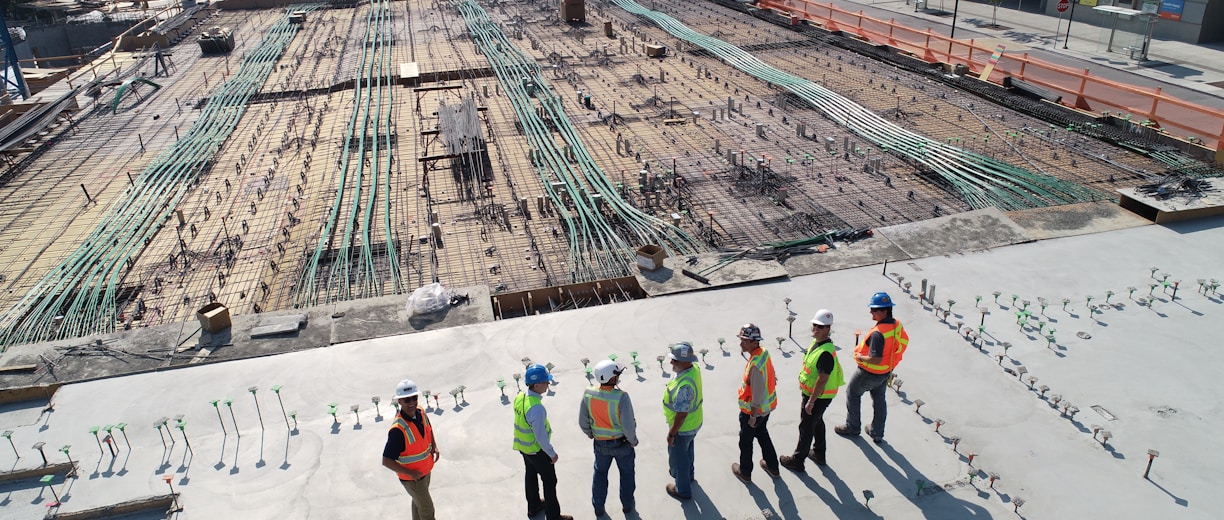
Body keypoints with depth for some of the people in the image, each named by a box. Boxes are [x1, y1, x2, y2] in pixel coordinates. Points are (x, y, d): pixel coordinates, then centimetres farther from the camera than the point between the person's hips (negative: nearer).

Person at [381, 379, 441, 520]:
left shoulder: (420, 412, -13)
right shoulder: (398, 430, -36)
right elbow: (386, 461, -33)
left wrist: (434, 446, -2)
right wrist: (410, 473, -27)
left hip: (425, 471, 7)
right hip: (411, 478, -7)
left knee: (418, 501, 30)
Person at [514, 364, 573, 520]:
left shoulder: (519, 397, -10)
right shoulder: (536, 408, -36)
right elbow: (540, 436, -28)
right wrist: (552, 453, -14)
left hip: (523, 446, 8)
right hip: (537, 450, -8)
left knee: (531, 476, 28)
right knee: (549, 482, 10)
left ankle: (533, 507, 49)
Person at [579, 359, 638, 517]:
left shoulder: (588, 394, -20)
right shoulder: (621, 397, -32)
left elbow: (583, 422, -7)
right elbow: (629, 426, -27)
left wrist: (590, 434, 13)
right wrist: (633, 440, -6)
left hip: (600, 444, 3)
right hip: (622, 443, -3)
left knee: (600, 473, 26)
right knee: (626, 473, 24)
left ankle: (598, 507, 40)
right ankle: (627, 504, 42)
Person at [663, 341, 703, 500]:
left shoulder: (684, 386, -41)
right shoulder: (694, 368, -13)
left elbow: (681, 415, -31)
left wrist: (671, 434, -18)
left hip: (683, 428, -8)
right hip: (694, 422, 8)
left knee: (677, 457, 16)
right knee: (687, 450, 32)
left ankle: (683, 490, 36)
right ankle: (687, 473, 57)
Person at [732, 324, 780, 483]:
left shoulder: (755, 365, -35)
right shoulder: (764, 352, -8)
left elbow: (757, 394, -29)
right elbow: (771, 376, 7)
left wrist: (753, 416, -18)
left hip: (753, 410, -8)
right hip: (767, 406, 8)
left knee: (745, 441, 15)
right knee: (762, 434, 29)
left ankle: (745, 473, 35)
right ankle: (772, 467, 45)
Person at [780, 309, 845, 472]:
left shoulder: (826, 353, -32)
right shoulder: (816, 342, -2)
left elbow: (822, 380, -30)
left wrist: (810, 402, -24)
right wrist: (803, 383, 22)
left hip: (818, 396, -10)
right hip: (811, 391, 10)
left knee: (806, 427, 5)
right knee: (817, 422, 25)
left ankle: (797, 460, 21)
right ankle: (819, 454, 44)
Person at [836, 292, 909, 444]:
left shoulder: (878, 333, -35)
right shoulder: (897, 325, -9)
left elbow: (875, 359, -36)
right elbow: (904, 341, 9)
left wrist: (860, 357, -18)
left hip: (870, 373, -8)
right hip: (886, 372, 8)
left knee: (852, 393, 17)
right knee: (879, 399, 23)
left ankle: (852, 428, 30)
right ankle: (877, 433, 36)